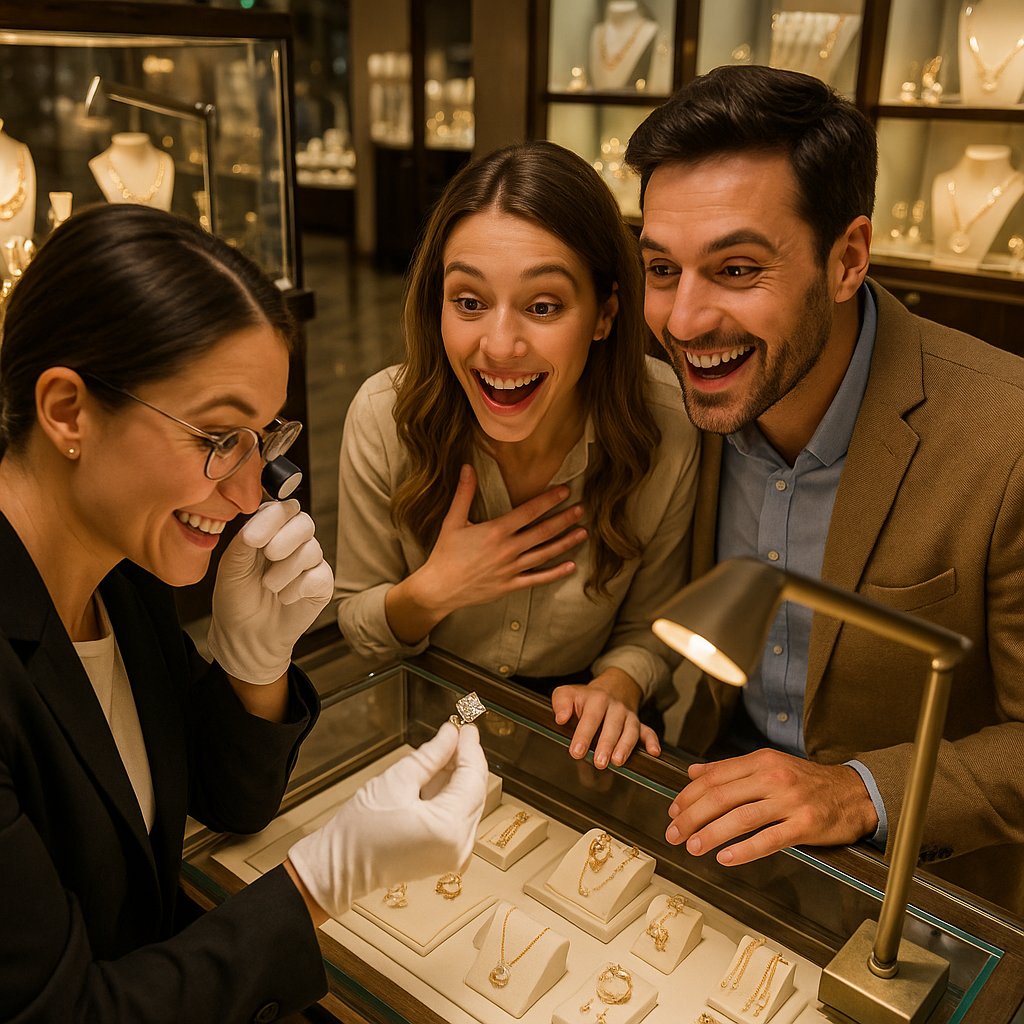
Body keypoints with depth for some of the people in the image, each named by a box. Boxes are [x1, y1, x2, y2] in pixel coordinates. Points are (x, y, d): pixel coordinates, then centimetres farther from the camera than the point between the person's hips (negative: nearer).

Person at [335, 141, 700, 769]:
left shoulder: (667, 428, -20)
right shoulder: (385, 417, -19)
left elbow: (648, 631, -4)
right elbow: (357, 624, -3)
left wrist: (616, 688, -25)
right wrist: (432, 592, -24)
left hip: (573, 737, 2)